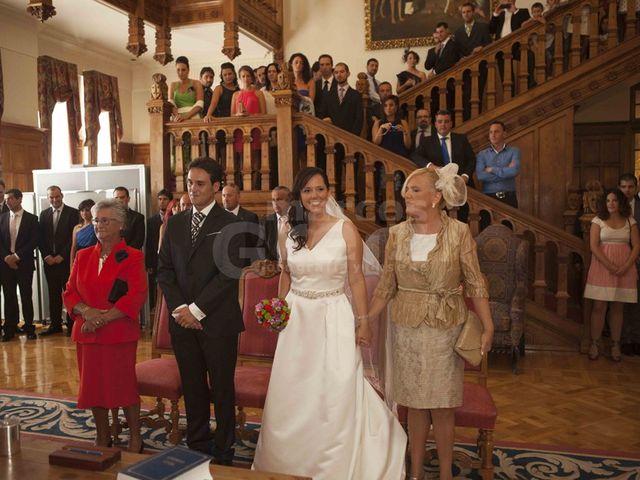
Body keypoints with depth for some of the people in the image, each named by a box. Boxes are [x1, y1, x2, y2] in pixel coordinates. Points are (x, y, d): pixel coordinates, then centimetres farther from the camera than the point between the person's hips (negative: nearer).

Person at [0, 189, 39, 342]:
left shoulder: (31, 218, 1)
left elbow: (34, 242, -6)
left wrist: (17, 256, -12)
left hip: (24, 263, -3)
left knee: (26, 296, 2)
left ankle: (29, 328, 10)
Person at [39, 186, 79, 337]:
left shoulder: (73, 213, -1)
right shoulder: (44, 214, 12)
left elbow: (74, 237, -7)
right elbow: (40, 238, 10)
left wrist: (61, 256, -10)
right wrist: (46, 256, -3)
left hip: (66, 260, -4)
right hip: (49, 260, 4)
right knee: (53, 293, 7)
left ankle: (71, 324, 4)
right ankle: (55, 324, 14)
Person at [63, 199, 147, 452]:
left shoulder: (133, 257, -5)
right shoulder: (83, 256, 11)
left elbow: (136, 296, -13)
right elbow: (70, 292, 8)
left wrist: (104, 318, -18)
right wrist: (86, 311, -12)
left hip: (120, 333, -5)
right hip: (86, 333, 5)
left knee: (124, 384, 1)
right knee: (92, 385, 12)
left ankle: (135, 438, 20)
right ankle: (102, 437, 31)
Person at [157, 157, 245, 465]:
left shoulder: (229, 223, -5)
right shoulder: (175, 223, 10)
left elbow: (229, 272, -13)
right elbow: (164, 268, 8)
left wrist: (197, 309, -14)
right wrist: (178, 308, -5)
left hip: (217, 321, -4)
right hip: (182, 320, 4)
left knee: (222, 389, 7)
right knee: (192, 388, 14)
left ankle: (223, 452, 22)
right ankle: (197, 447, 29)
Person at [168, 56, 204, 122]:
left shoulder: (196, 84, 9)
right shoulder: (173, 85, 18)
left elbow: (199, 104, -4)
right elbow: (170, 103, 5)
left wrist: (186, 115, -19)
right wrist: (177, 116, -16)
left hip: (193, 117, -2)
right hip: (178, 120, 2)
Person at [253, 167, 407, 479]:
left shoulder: (345, 229, -7)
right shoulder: (291, 232, 5)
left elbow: (356, 277, -6)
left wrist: (363, 321, -6)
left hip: (334, 317, -4)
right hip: (297, 317, 4)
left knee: (334, 397, 2)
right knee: (293, 396, 11)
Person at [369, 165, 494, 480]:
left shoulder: (459, 232, -8)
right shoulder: (397, 233, -1)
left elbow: (475, 283, -6)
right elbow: (387, 286, 4)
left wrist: (488, 327, -12)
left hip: (445, 328, -2)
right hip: (406, 327, 2)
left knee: (442, 405, 8)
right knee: (414, 402, 12)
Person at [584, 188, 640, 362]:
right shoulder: (598, 220, 1)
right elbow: (593, 246, -7)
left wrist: (626, 266, -11)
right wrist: (610, 266, -15)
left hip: (624, 268, 2)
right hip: (602, 266, -2)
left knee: (617, 307, 7)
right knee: (599, 306, -3)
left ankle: (615, 345, 15)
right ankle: (595, 344, 6)